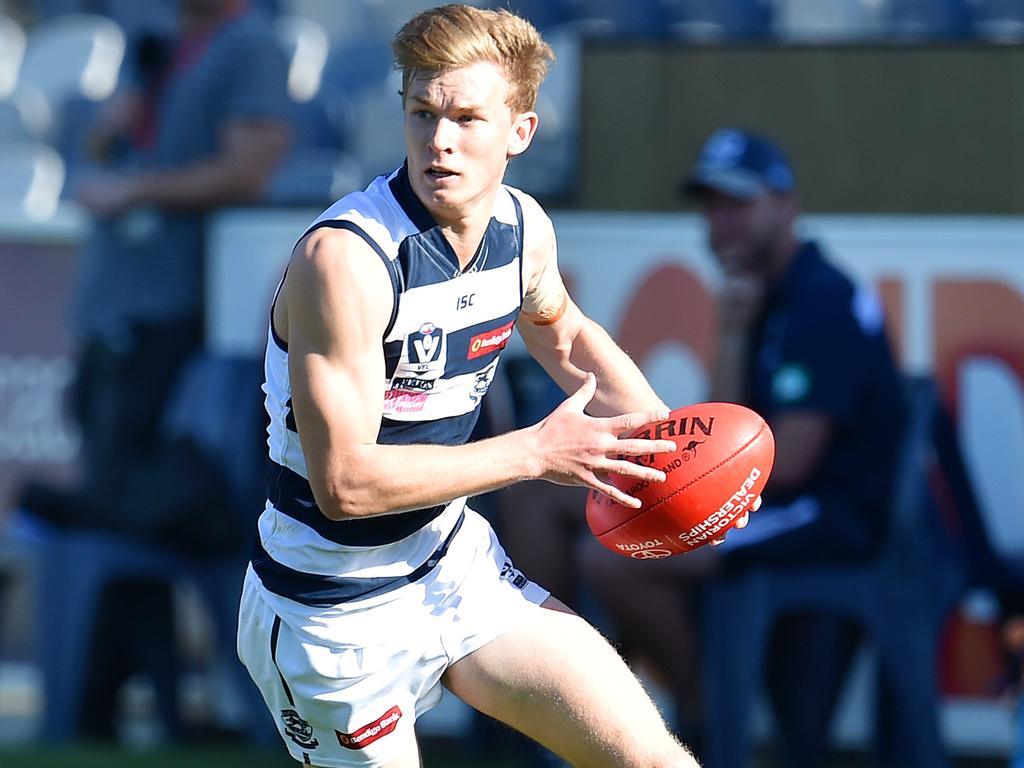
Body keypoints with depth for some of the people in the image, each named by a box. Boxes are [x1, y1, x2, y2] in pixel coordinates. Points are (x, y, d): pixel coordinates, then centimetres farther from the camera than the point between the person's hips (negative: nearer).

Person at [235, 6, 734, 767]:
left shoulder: (523, 227, -4)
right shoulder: (345, 259, -28)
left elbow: (564, 333, 21)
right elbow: (345, 481, -30)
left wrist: (667, 432, 5)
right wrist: (535, 452, -24)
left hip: (454, 559, 7)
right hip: (336, 612, -7)